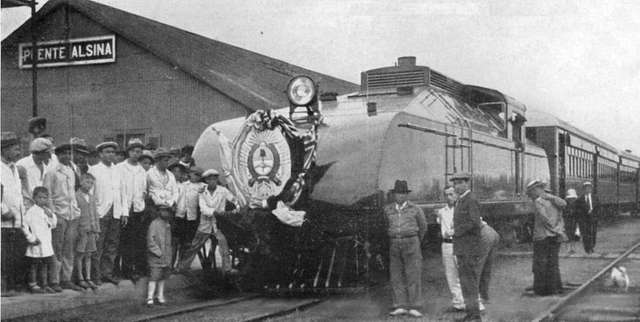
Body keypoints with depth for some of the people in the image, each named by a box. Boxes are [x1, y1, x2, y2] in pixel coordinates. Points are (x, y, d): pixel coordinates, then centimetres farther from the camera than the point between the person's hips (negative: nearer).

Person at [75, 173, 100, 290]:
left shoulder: (92, 197, 14)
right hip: (81, 230, -6)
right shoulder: (76, 196, -7)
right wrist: (77, 230, -13)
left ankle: (88, 278, 13)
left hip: (91, 230, 6)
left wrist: (97, 230, 13)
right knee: (80, 255, 0)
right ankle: (80, 279, 6)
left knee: (88, 255, 9)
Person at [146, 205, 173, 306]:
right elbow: (150, 240, -16)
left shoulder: (168, 225, 13)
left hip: (166, 257, 7)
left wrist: (169, 255, 15)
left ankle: (160, 295, 23)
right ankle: (150, 297, -7)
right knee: (154, 277, -10)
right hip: (155, 257, -7)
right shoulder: (154, 224, -11)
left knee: (163, 277, 12)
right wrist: (158, 252, -16)